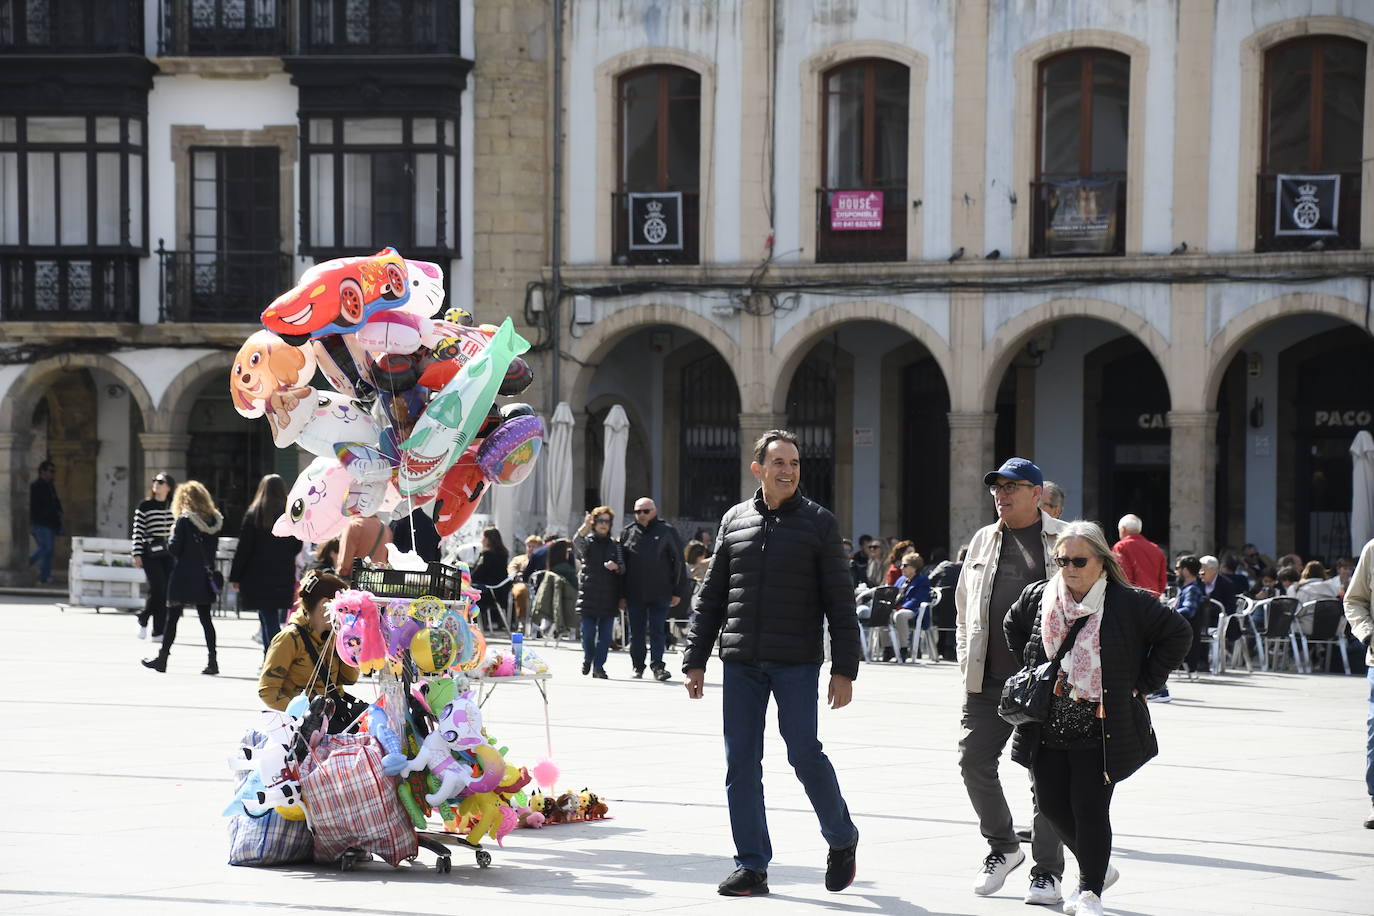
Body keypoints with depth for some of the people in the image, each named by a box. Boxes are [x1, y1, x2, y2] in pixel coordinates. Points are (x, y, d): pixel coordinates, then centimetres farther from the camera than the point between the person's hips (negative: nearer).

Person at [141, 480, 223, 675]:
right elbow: (214, 548, 8)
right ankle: (212, 660, -3)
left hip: (183, 578, -4)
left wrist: (172, 534, 4)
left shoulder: (184, 520, -12)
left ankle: (162, 658, 12)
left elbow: (174, 549, -13)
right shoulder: (214, 521, 3)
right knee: (205, 619, 6)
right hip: (203, 579, 5)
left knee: (172, 618, 5)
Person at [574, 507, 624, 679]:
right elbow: (577, 542, -18)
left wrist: (616, 566, -15)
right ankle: (588, 658, 24)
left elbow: (622, 568, 10)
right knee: (588, 631, -1)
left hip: (608, 596, 2)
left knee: (605, 634, -2)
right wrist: (585, 527, -38)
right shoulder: (587, 542, 6)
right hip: (588, 593, -2)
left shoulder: (614, 545, 13)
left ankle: (599, 666, 3)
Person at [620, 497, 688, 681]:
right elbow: (621, 564, 11)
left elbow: (678, 562, 4)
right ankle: (638, 666, 18)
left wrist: (678, 592, 1)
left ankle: (657, 666, -2)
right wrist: (622, 596, 6)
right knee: (636, 632, 8)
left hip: (660, 594, -2)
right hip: (634, 594, 2)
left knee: (657, 631, -4)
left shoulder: (666, 531, 3)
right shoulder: (628, 533, 8)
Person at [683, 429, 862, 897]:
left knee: (804, 753, -6)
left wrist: (845, 669, -6)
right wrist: (695, 660, 9)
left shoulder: (818, 522, 2)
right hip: (740, 661, 3)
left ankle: (842, 839, 18)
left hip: (796, 662, -3)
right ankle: (751, 866, 8)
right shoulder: (735, 520, 11)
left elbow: (840, 602, 0)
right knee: (740, 762, 1)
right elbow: (710, 597, 15)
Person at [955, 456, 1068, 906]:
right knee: (974, 760, -1)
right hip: (989, 680, 4)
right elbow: (964, 608, 21)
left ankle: (1047, 869, 9)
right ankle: (1002, 847, 20)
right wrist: (967, 663, 12)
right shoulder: (983, 541, 15)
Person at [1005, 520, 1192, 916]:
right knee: (1052, 802, 6)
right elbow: (1013, 626, 26)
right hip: (1048, 726, 5)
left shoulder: (1130, 604, -9)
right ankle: (1098, 869, 29)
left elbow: (1178, 635, -2)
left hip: (1100, 729, -5)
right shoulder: (1038, 597, 4)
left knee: (1090, 808, -6)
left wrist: (1142, 684, -3)